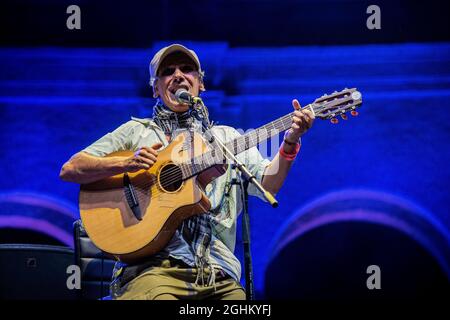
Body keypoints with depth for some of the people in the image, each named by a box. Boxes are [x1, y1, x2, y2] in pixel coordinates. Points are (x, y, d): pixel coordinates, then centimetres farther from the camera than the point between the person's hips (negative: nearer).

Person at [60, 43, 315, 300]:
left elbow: (268, 183, 9)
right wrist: (126, 164, -8)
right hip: (153, 266, -3)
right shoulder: (137, 131, 16)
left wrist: (290, 143, -8)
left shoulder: (227, 137, 22)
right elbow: (69, 170, 8)